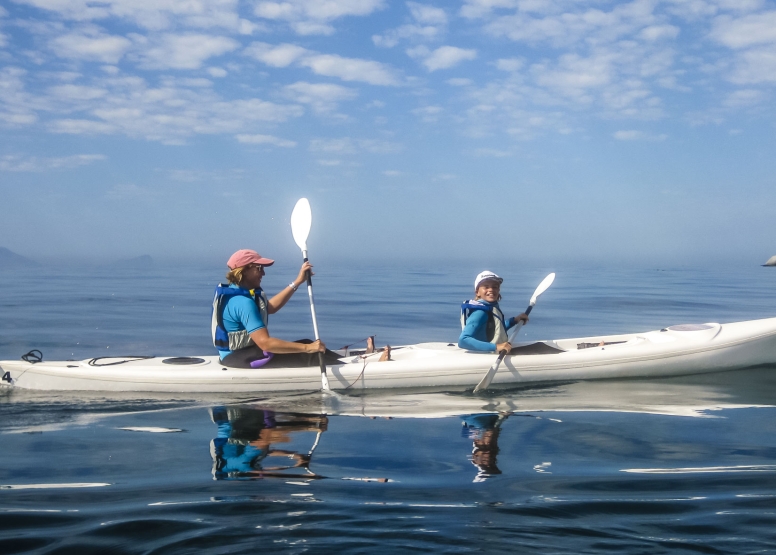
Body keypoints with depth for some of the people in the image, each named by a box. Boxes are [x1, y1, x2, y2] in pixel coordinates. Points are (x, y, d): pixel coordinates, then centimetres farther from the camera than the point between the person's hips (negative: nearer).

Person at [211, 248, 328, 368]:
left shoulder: (232, 291, 6)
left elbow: (270, 307, 14)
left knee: (304, 344, 13)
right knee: (305, 349, -11)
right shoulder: (243, 302, -26)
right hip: (239, 358, -10)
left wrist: (298, 282, 10)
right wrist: (307, 348, -28)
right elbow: (265, 343, -31)